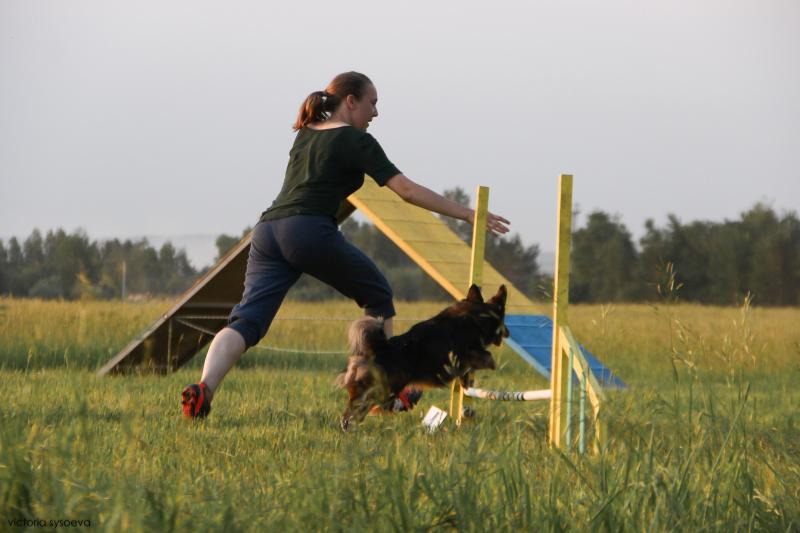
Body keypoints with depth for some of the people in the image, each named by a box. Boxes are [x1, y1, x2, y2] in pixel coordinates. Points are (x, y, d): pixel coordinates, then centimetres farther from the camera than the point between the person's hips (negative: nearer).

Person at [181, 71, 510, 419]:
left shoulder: (305, 134, 26)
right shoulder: (356, 141, 5)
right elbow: (406, 190, 0)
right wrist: (466, 214, 2)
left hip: (267, 231, 6)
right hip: (310, 232, -6)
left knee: (247, 320, -6)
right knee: (377, 297, 18)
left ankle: (204, 388, -32)